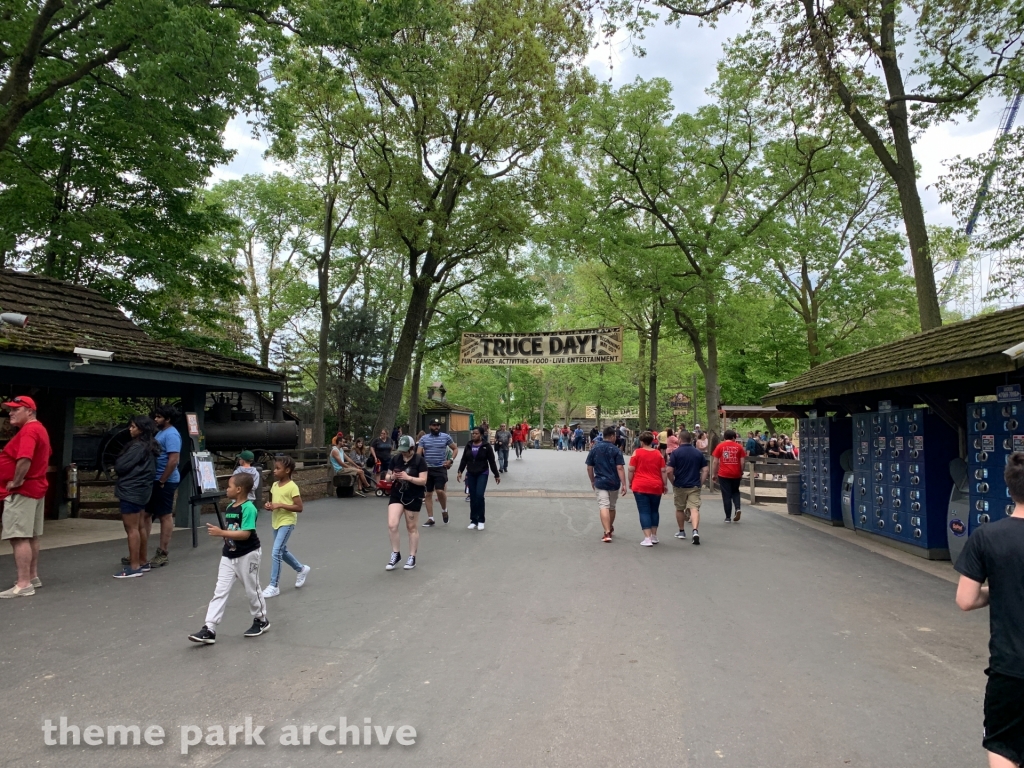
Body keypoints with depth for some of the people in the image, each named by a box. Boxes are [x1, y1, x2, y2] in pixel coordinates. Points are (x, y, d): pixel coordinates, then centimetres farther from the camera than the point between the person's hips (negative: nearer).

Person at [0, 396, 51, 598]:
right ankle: (33, 577, 23)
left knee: (19, 538, -10)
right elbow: (42, 456, 27)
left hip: (22, 491, -11)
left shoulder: (28, 431, -18)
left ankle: (24, 584, -9)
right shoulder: (39, 429, 15)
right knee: (31, 536, 15)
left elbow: (24, 459, -32)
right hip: (35, 488, 11)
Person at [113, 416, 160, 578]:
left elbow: (120, 466, -15)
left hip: (131, 491, -10)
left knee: (131, 528, -6)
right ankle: (141, 562, 22)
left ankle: (134, 567, -3)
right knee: (138, 527, 15)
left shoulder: (137, 447, -16)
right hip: (141, 490, 10)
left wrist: (117, 461, 6)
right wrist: (121, 462, 7)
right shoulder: (149, 446, 13)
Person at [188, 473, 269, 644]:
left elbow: (245, 534, -27)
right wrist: (218, 531, 1)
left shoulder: (248, 508, -20)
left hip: (248, 555, -7)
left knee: (252, 590, 9)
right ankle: (209, 630, 3)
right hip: (229, 556, 7)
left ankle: (261, 620, 28)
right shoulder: (229, 508, 6)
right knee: (220, 592, 2)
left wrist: (221, 533, -29)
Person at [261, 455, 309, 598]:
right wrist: (269, 505, -4)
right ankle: (301, 569, 40)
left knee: (276, 552, -11)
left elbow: (299, 507, -18)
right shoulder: (275, 485, 7)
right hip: (276, 522, 8)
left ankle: (274, 586, -1)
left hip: (287, 523, -8)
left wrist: (281, 505, -24)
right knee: (283, 551, 18)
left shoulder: (292, 487, -15)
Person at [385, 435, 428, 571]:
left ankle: (412, 557, 21)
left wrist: (408, 477, -27)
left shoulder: (419, 460, -11)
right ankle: (396, 554, 8)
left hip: (413, 498, -3)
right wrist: (392, 477, -16)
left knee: (411, 527, 8)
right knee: (392, 525, -9)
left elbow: (423, 480, -15)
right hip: (396, 495, 3)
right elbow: (388, 476, 8)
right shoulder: (395, 458, 1)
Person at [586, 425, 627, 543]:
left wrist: (592, 481, 18)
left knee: (603, 507, -5)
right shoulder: (616, 450, -7)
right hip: (614, 483, 0)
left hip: (600, 482, 0)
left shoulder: (594, 449, 1)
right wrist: (624, 484, -12)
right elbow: (620, 468, -13)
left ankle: (607, 533, -18)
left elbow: (589, 468, 5)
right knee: (612, 507, 18)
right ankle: (610, 529, 36)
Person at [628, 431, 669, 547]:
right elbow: (663, 471, 3)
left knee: (644, 512, -1)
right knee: (654, 511, 17)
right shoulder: (658, 454, 3)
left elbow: (631, 470, -5)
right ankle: (654, 536, 24)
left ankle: (647, 538, -6)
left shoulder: (637, 453, -4)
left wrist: (630, 482, 7)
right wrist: (665, 485, 11)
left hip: (640, 486, -3)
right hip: (656, 486, 3)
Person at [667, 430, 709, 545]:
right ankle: (695, 531, -25)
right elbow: (705, 470, 2)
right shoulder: (699, 453, 5)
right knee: (694, 508, -4)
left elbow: (669, 471, -13)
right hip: (695, 486, 2)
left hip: (680, 486, -2)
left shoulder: (675, 453, -7)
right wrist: (700, 483, 7)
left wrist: (673, 482, 3)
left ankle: (682, 532, 27)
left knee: (679, 509, 16)